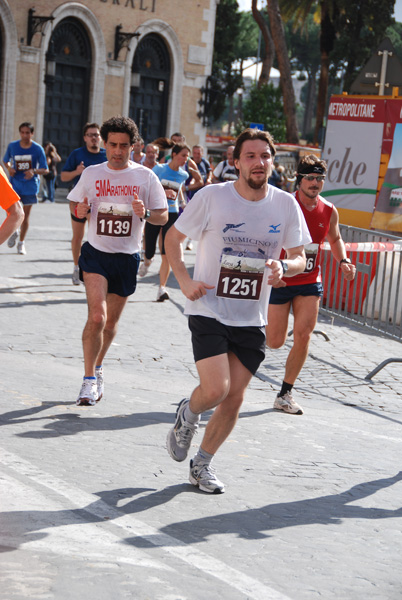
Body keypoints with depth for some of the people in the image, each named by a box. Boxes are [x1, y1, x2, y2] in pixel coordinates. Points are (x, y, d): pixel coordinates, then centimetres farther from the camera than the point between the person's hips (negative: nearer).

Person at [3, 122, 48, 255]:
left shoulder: (38, 149, -8)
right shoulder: (12, 146, -2)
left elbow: (45, 169, -5)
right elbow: (6, 160, 15)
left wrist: (34, 171, -25)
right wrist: (9, 168, -7)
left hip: (30, 185, -1)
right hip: (15, 183, 1)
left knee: (26, 215, 3)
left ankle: (21, 243, 18)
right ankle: (14, 231, 25)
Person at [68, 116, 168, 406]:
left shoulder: (146, 177, -1)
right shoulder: (91, 174, 3)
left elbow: (163, 216, 1)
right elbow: (78, 207, 14)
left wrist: (145, 214, -20)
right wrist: (80, 211, -10)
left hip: (127, 257, 1)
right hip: (96, 252, -1)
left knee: (111, 322, 12)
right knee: (96, 316, -18)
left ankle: (98, 368, 36)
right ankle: (90, 379, -9)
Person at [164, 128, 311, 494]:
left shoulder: (286, 205, -1)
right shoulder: (212, 196, -9)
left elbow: (300, 258, 7)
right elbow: (173, 237, 3)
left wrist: (284, 266, -17)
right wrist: (184, 280, -11)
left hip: (252, 320, 3)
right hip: (209, 310, -3)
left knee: (234, 398, 5)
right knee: (215, 389, -17)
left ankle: (202, 464, 27)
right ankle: (187, 415, 20)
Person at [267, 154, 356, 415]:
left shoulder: (329, 211, -1)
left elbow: (335, 238, 19)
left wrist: (343, 261, 1)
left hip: (310, 283, 3)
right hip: (280, 281, -3)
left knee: (303, 336, -7)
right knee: (275, 342, 0)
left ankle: (285, 394, 7)